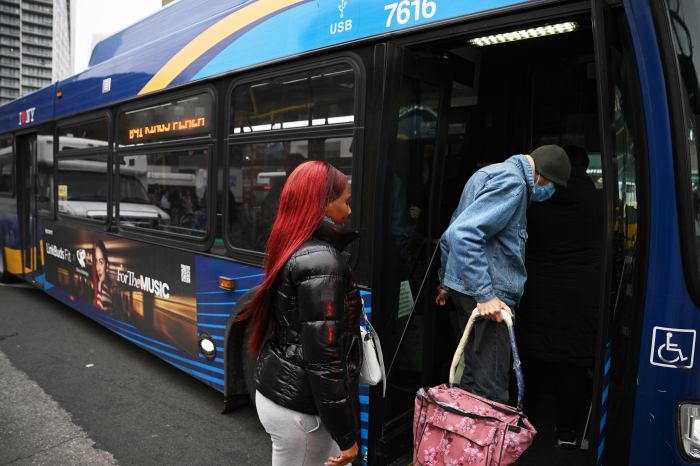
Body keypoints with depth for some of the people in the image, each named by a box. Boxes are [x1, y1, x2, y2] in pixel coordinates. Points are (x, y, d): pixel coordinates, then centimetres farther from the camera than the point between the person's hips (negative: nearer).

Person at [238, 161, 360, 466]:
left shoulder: (289, 249, 5)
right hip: (300, 406, -8)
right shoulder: (322, 263, -23)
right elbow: (325, 358, -22)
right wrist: (347, 436, -16)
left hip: (276, 389, 9)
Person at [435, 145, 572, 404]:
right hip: (490, 294, -10)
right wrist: (485, 295, -27)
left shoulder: (490, 173, 19)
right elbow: (462, 234, -26)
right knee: (491, 389, -4)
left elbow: (449, 235, 23)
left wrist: (446, 281, 26)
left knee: (472, 378, 18)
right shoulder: (512, 181, -13)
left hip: (465, 287, 10)